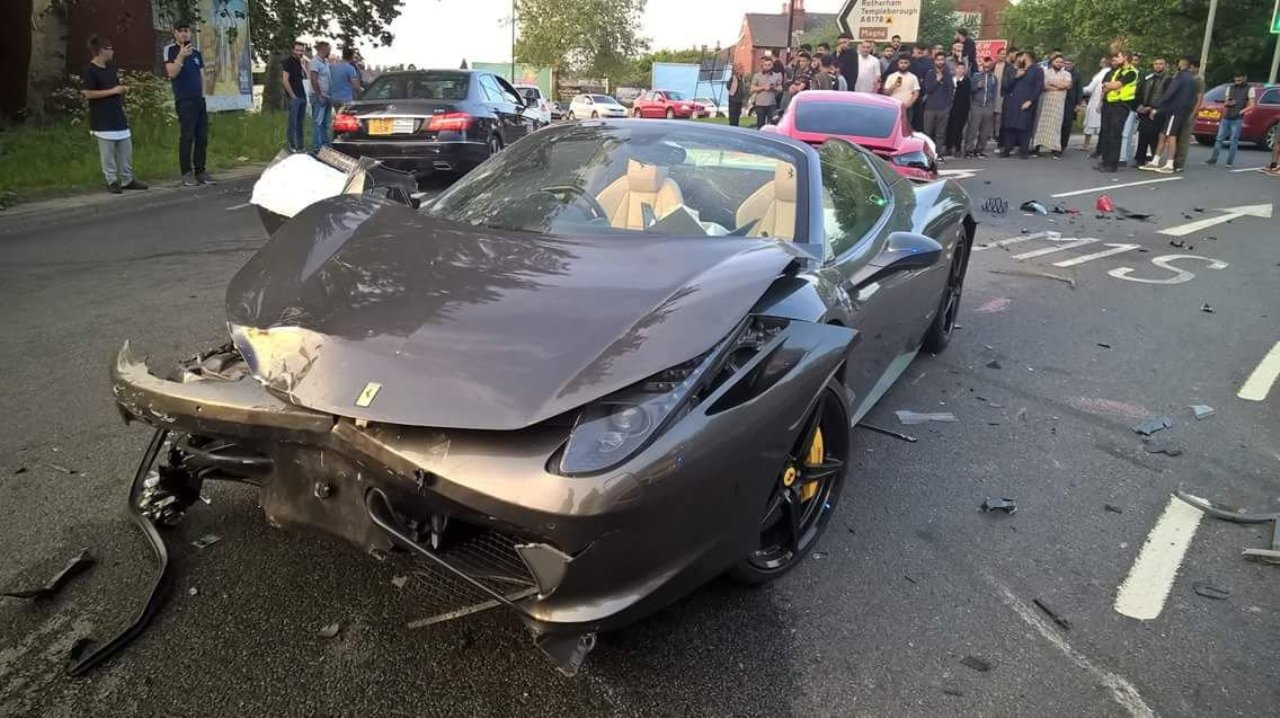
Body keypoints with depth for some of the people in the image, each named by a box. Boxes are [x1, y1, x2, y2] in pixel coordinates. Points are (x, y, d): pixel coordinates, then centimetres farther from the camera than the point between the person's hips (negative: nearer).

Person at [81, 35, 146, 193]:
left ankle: (127, 180, 16)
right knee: (107, 152, -2)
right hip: (103, 119, -8)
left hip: (118, 115, 8)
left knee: (126, 150, 9)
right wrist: (112, 91, -17)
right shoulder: (89, 70, -11)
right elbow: (87, 93, -17)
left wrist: (122, 89, 8)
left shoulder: (111, 66, 13)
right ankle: (112, 181, 5)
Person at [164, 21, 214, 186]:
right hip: (184, 100, -5)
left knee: (202, 136, 3)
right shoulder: (170, 50, 1)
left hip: (199, 99, 6)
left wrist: (203, 95, 10)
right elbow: (172, 73, -10)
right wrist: (181, 56, -21)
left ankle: (200, 171, 8)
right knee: (187, 136, -9)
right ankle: (186, 173, -6)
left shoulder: (196, 52, 17)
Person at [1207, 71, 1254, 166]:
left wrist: (1241, 111, -15)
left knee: (1234, 140, -4)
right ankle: (1213, 159, 5)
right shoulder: (1230, 88, 14)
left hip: (1237, 119, -4)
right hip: (1226, 118, 4)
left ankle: (1230, 161, -1)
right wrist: (1227, 103, -7)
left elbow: (1251, 105, -2)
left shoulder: (1249, 89, 2)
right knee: (1219, 138, 2)